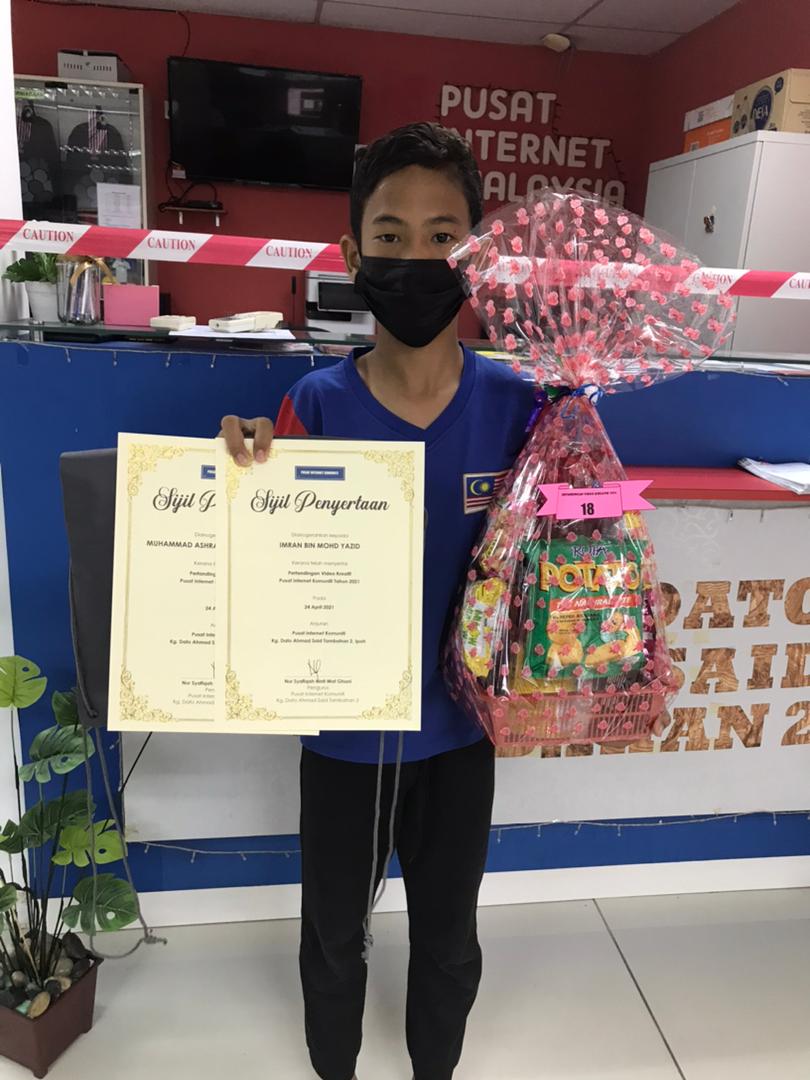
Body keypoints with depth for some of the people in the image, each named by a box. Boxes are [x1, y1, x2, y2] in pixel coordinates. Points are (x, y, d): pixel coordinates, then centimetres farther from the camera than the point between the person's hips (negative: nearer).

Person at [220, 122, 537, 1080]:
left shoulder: (512, 404, -12)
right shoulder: (316, 405, -15)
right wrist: (253, 468, -27)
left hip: (459, 729, 1)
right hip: (342, 729, 0)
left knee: (448, 940, 25)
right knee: (333, 935, 25)